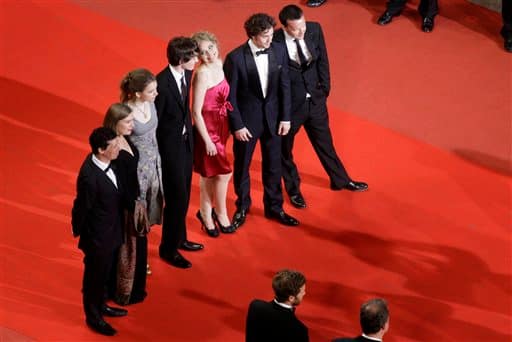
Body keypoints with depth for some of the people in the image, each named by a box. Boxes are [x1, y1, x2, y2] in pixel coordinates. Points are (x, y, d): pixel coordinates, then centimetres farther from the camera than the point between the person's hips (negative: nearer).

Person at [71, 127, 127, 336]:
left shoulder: (104, 162, -10)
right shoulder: (89, 177, -36)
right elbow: (81, 208, -21)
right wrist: (78, 232, -5)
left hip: (110, 232, 8)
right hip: (97, 236, -8)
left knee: (103, 273, 27)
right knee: (94, 276, 15)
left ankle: (100, 306, 48)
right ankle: (93, 317, 34)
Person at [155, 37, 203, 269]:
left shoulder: (186, 74, -4)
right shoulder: (161, 84, -28)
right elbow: (154, 122, -19)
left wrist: (188, 132, 14)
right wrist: (155, 155, -12)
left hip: (185, 141, 8)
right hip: (169, 146, -8)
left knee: (183, 195, 20)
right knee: (177, 198, 0)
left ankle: (179, 238, 39)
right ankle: (168, 249, 17)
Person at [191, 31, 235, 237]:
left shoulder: (219, 64, 0)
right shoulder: (202, 74, -24)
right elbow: (196, 111, -21)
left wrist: (227, 127, 14)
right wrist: (207, 141, -17)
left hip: (220, 126, 8)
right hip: (207, 128, -8)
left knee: (209, 173, 19)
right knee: (223, 172, 1)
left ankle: (206, 212, 34)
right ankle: (221, 214, 19)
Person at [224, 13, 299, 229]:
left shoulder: (279, 51, -7)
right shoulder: (235, 58, -19)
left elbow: (284, 86, 1)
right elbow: (230, 95, -13)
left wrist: (285, 117, 0)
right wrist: (237, 125, -12)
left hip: (272, 116, 3)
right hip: (247, 118, -3)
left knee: (273, 165, 15)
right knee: (242, 165, 14)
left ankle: (274, 207, 32)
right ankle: (242, 207, 34)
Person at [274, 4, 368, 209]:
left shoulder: (314, 30, -14)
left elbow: (322, 60, 1)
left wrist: (324, 88, 3)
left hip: (315, 100, 4)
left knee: (324, 142, 24)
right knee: (285, 149, 19)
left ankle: (340, 180, 46)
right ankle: (293, 189, 43)